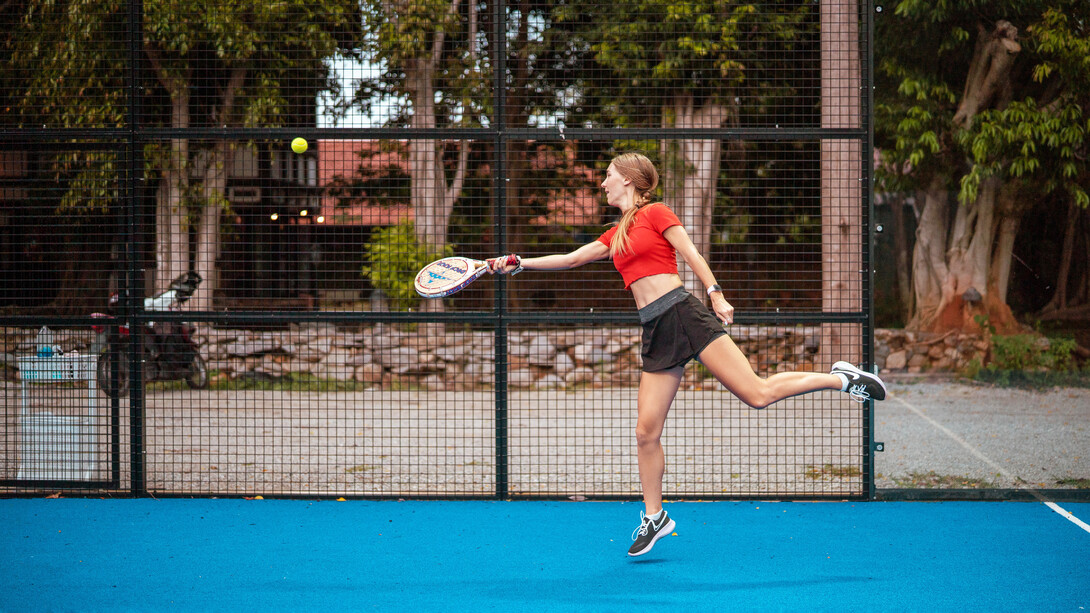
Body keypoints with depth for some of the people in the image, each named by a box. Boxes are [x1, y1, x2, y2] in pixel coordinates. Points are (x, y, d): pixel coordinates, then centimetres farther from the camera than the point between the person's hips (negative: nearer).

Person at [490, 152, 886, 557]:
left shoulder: (655, 213, 4)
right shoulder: (615, 235, 22)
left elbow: (691, 254, -2)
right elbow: (571, 259, 26)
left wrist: (716, 295, -13)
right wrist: (519, 264, 18)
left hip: (684, 314, -6)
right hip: (656, 333, 6)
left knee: (759, 394, -15)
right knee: (646, 431, 1)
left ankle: (842, 379, 1)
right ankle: (654, 517, 14)